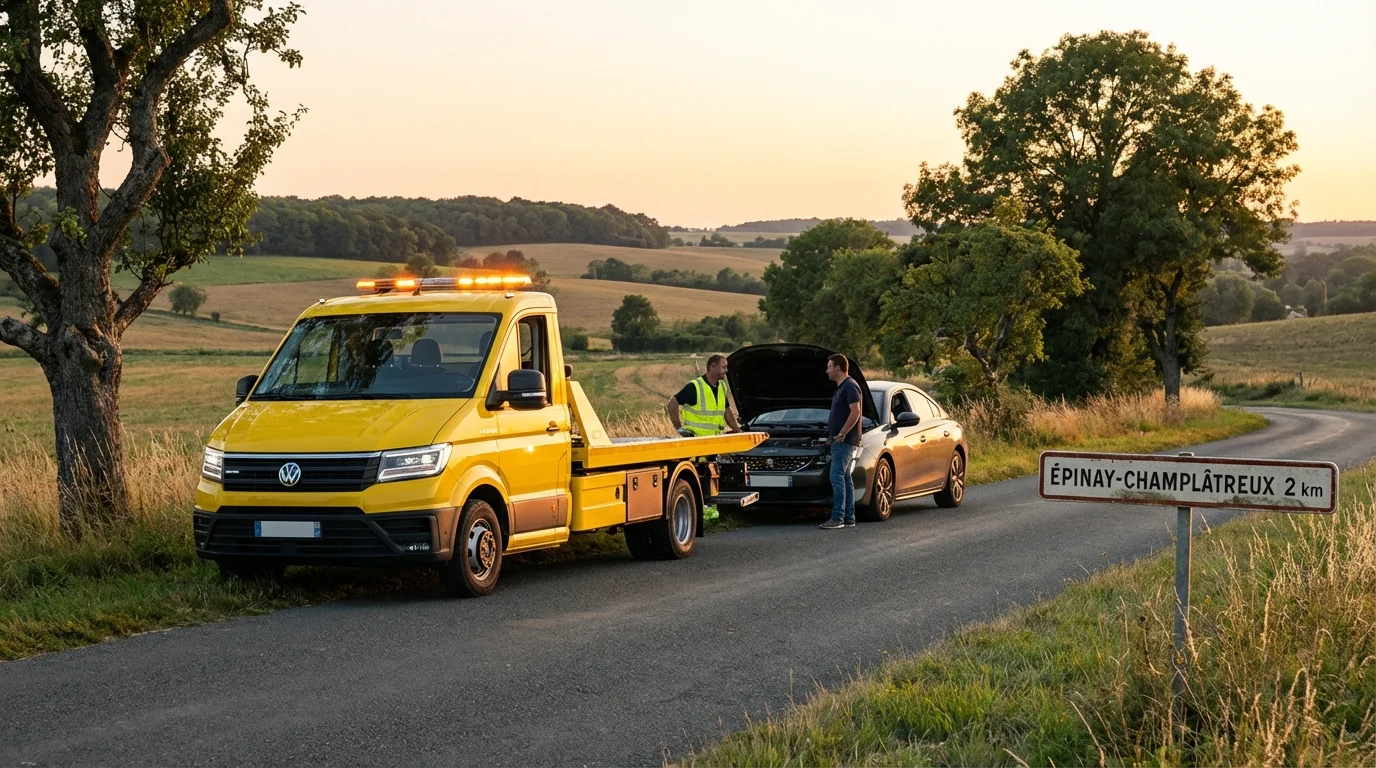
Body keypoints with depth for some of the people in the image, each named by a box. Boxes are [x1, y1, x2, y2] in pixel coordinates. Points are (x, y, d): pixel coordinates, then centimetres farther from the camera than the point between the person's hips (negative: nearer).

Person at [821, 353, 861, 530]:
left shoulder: (850, 386, -13)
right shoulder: (841, 388, 19)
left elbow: (855, 412, -22)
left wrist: (842, 434, -19)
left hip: (844, 441, -11)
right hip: (839, 442, 11)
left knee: (837, 478, -13)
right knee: (845, 478, 10)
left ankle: (837, 518, -15)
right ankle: (849, 518, 12)